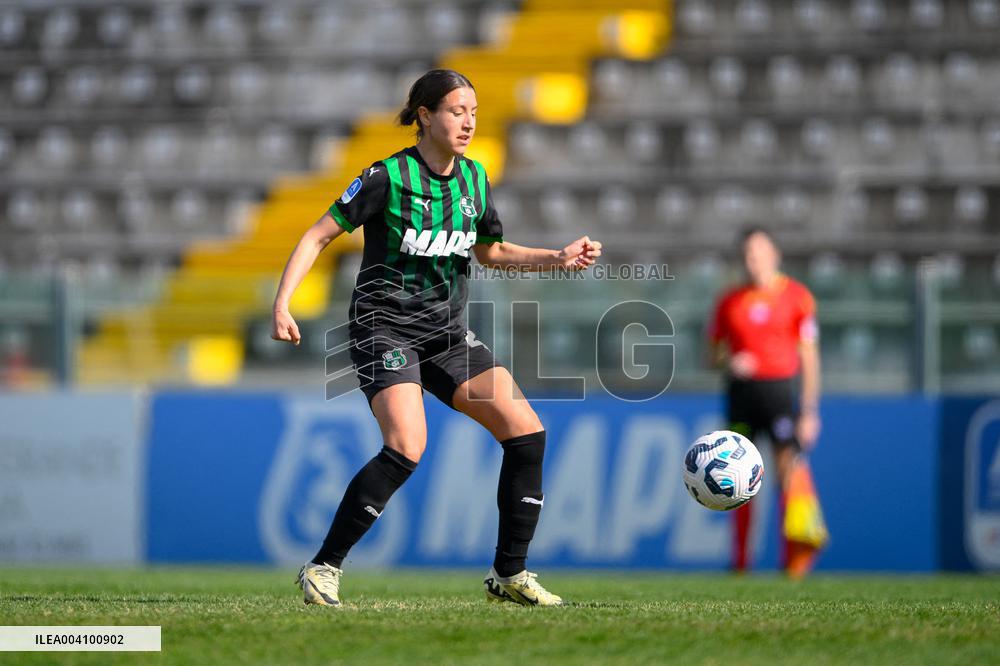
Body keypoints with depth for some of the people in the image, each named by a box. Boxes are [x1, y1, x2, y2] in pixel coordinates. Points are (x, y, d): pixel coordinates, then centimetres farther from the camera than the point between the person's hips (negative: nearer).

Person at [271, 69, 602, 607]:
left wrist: (558, 258, 6)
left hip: (447, 334, 7)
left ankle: (509, 573, 7)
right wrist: (282, 303, -20)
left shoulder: (474, 178, 6)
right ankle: (323, 568, -14)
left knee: (526, 431, -5)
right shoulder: (388, 177, -12)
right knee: (407, 448, -27)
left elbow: (491, 252, 20)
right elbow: (318, 236, -9)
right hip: (385, 329, -7)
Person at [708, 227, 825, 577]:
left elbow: (809, 357, 3)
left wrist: (810, 411, -2)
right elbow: (713, 353, 16)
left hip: (782, 388, -3)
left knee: (788, 468, -14)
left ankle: (793, 559, -15)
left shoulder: (797, 296, 3)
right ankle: (740, 560, 13)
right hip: (742, 389, 3)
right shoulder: (730, 302, 10)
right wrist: (729, 363, -8)